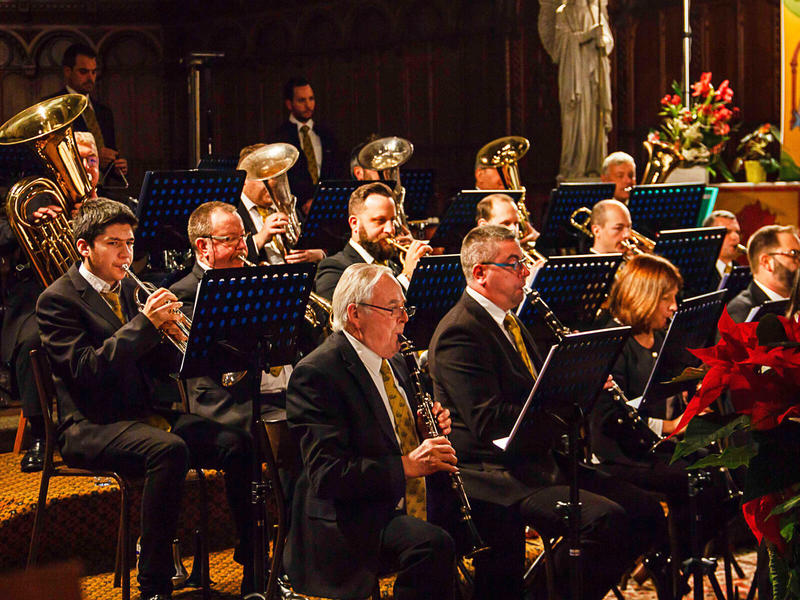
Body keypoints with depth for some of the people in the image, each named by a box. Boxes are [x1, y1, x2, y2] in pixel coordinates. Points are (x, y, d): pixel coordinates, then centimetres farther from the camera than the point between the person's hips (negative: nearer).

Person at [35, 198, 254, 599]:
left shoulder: (129, 289, 16)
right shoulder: (58, 300, -6)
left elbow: (157, 364, 15)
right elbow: (86, 371, -19)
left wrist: (170, 333, -7)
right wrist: (145, 323, -22)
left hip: (145, 414, 7)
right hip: (91, 426, -7)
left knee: (237, 444, -15)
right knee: (168, 449, -35)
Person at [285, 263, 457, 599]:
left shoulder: (393, 365, 16)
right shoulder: (316, 374, -13)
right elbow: (327, 474, -21)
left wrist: (434, 430, 4)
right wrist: (408, 465, -25)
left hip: (416, 508, 8)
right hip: (351, 522, -8)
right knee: (433, 546, -33)